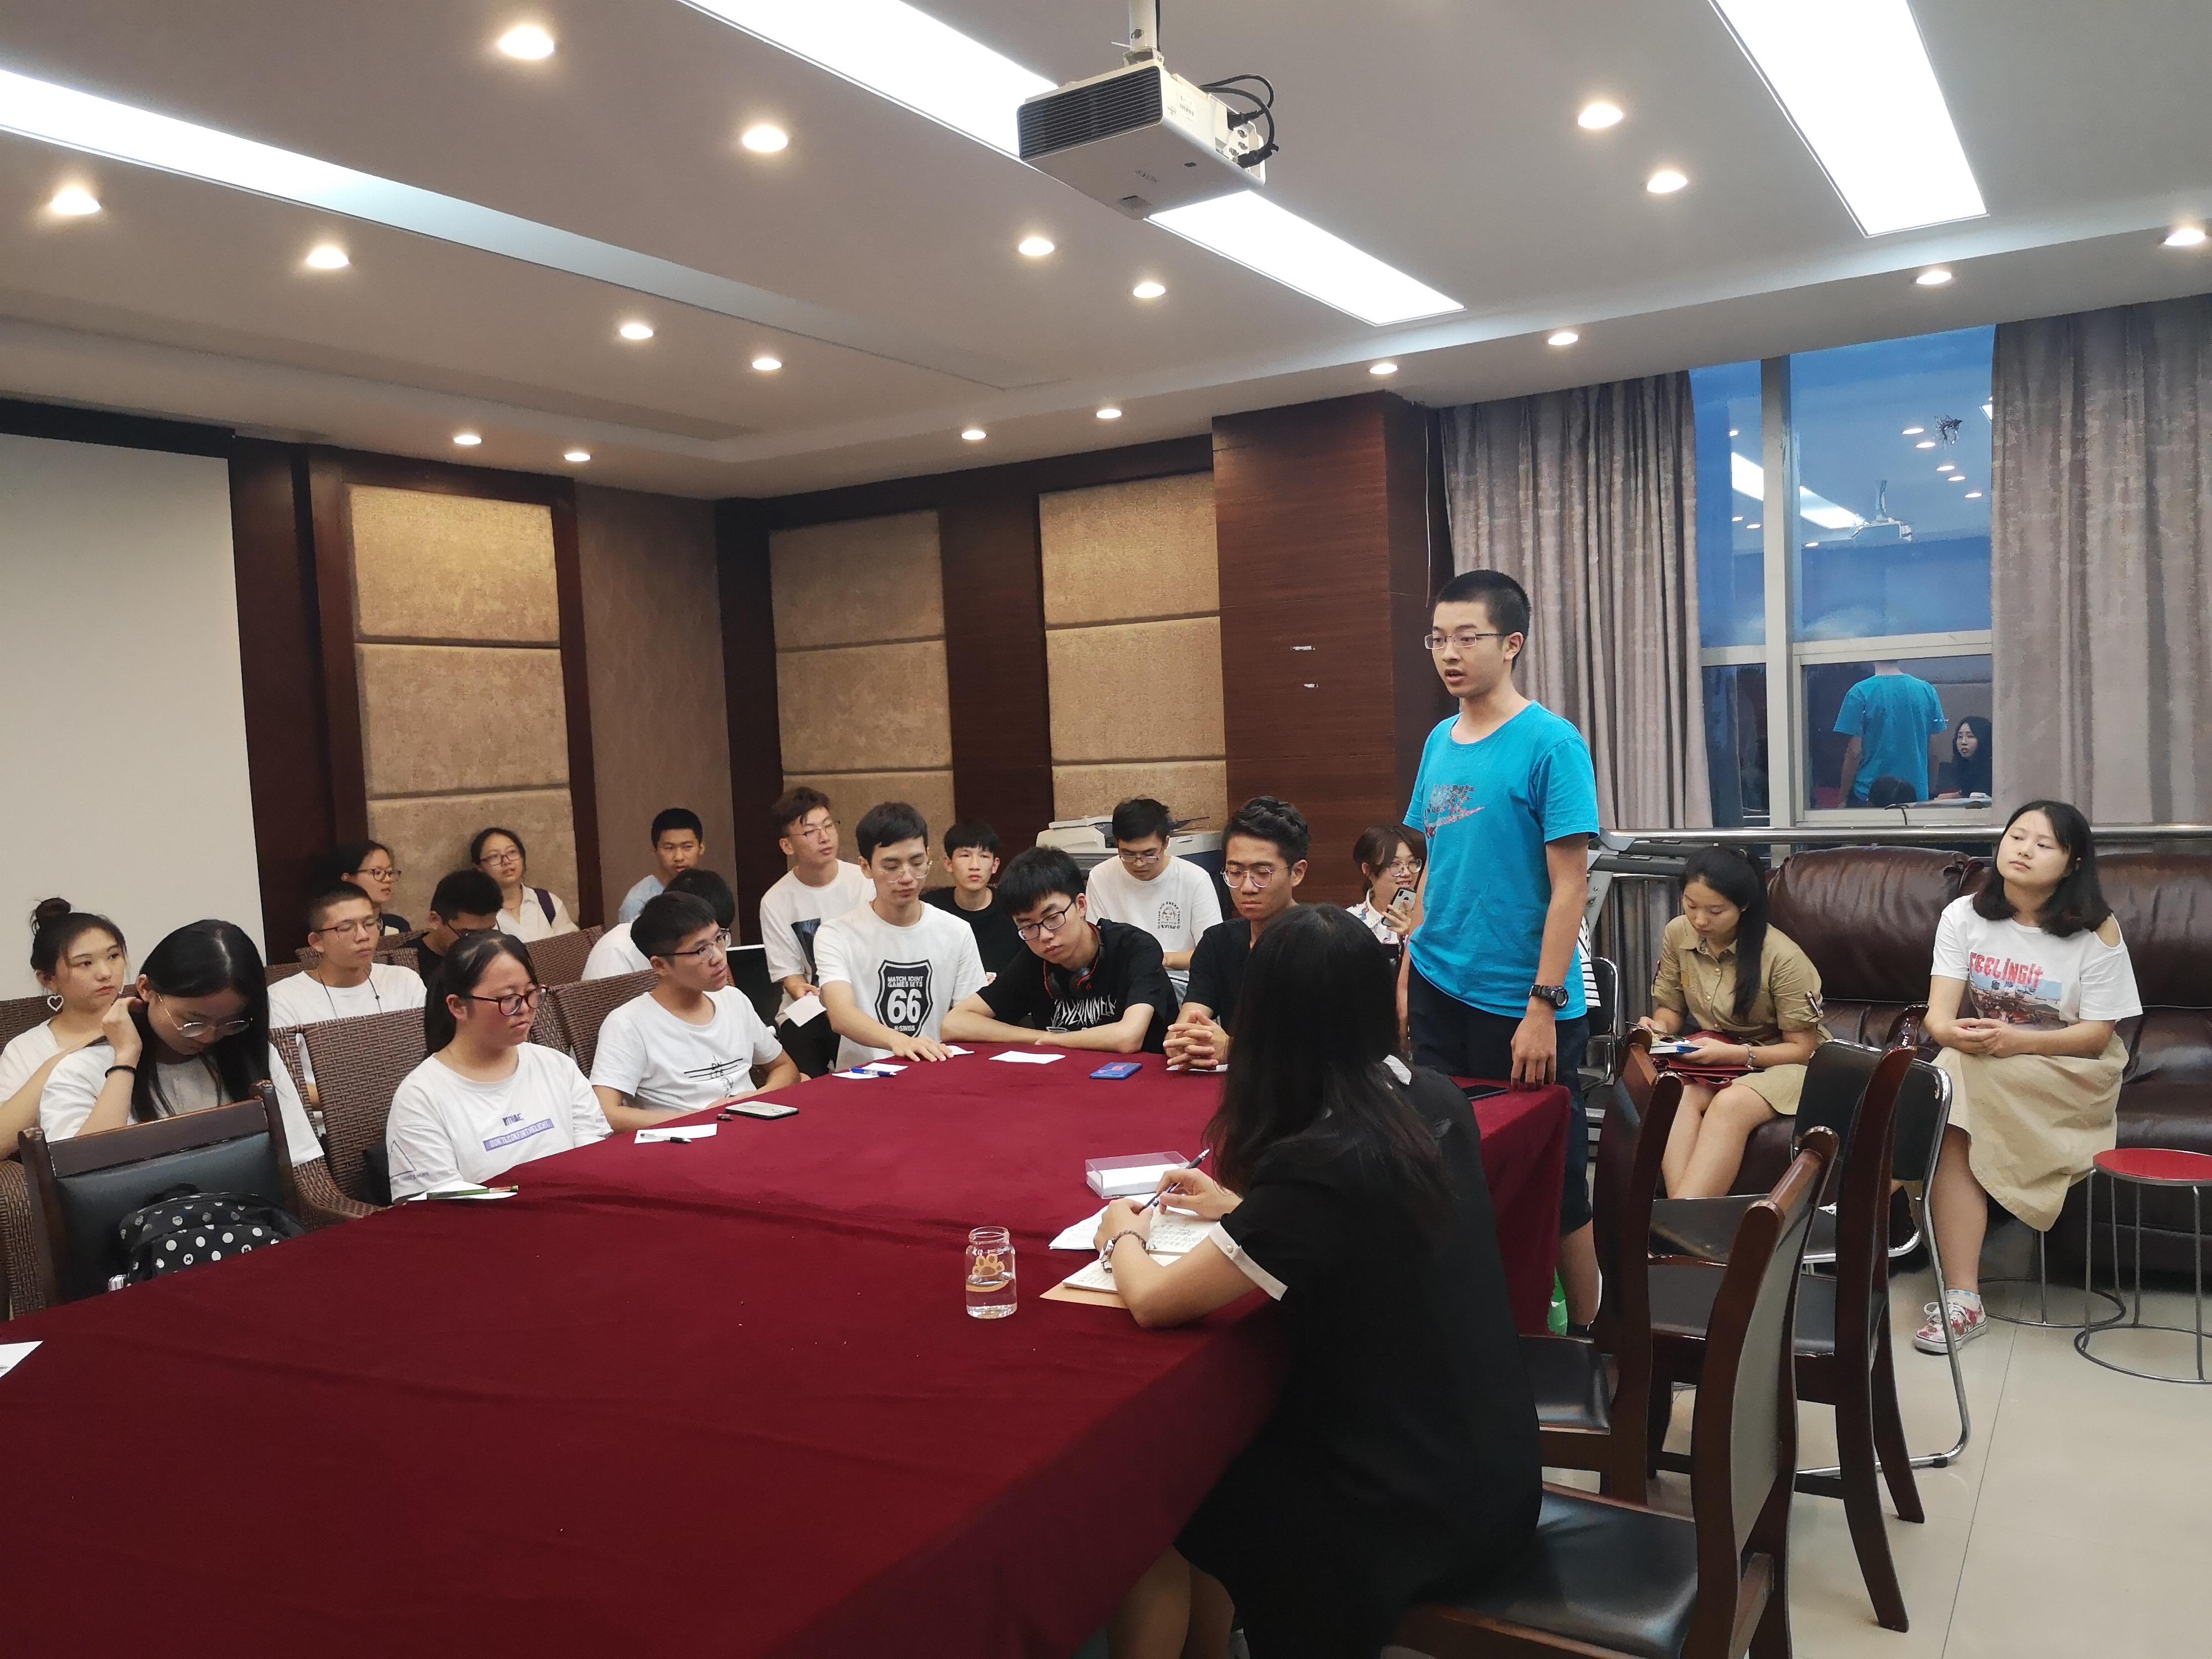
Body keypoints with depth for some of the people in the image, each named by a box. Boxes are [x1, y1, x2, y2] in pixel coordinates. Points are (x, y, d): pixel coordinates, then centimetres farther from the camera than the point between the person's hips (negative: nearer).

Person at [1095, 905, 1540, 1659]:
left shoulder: (1323, 1163, -27)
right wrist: (1241, 1206, 15)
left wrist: (1122, 1237, 1)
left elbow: (1155, 1300, -19)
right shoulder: (1435, 1101, -5)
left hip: (1415, 1506, -7)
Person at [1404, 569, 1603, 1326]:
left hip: (1519, 1005, -6)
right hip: (1439, 992, 6)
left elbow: (1570, 886, -14)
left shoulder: (1550, 743, -11)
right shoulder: (1439, 740, 8)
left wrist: (1544, 1008, -17)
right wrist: (1410, 971, 11)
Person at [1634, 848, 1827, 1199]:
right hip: (1714, 1055, 4)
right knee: (1681, 1096, -32)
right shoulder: (1677, 934, -5)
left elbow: (1802, 1048, -11)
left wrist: (1732, 1053, -26)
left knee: (1730, 1104, -37)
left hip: (1781, 1062, -4)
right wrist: (1659, 1028, -13)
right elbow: (1671, 1008, 11)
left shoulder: (1782, 957, -19)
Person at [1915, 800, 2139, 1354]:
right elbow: (1937, 1015, -8)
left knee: (1958, 1082, -35)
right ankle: (1962, 1301, -31)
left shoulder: (2096, 931, -6)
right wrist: (1954, 1032, -35)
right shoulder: (1964, 916, -1)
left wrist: (2016, 1041, -28)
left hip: (2071, 1073, -2)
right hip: (1980, 1071, 2)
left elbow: (2095, 1036, -8)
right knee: (1953, 1132, -32)